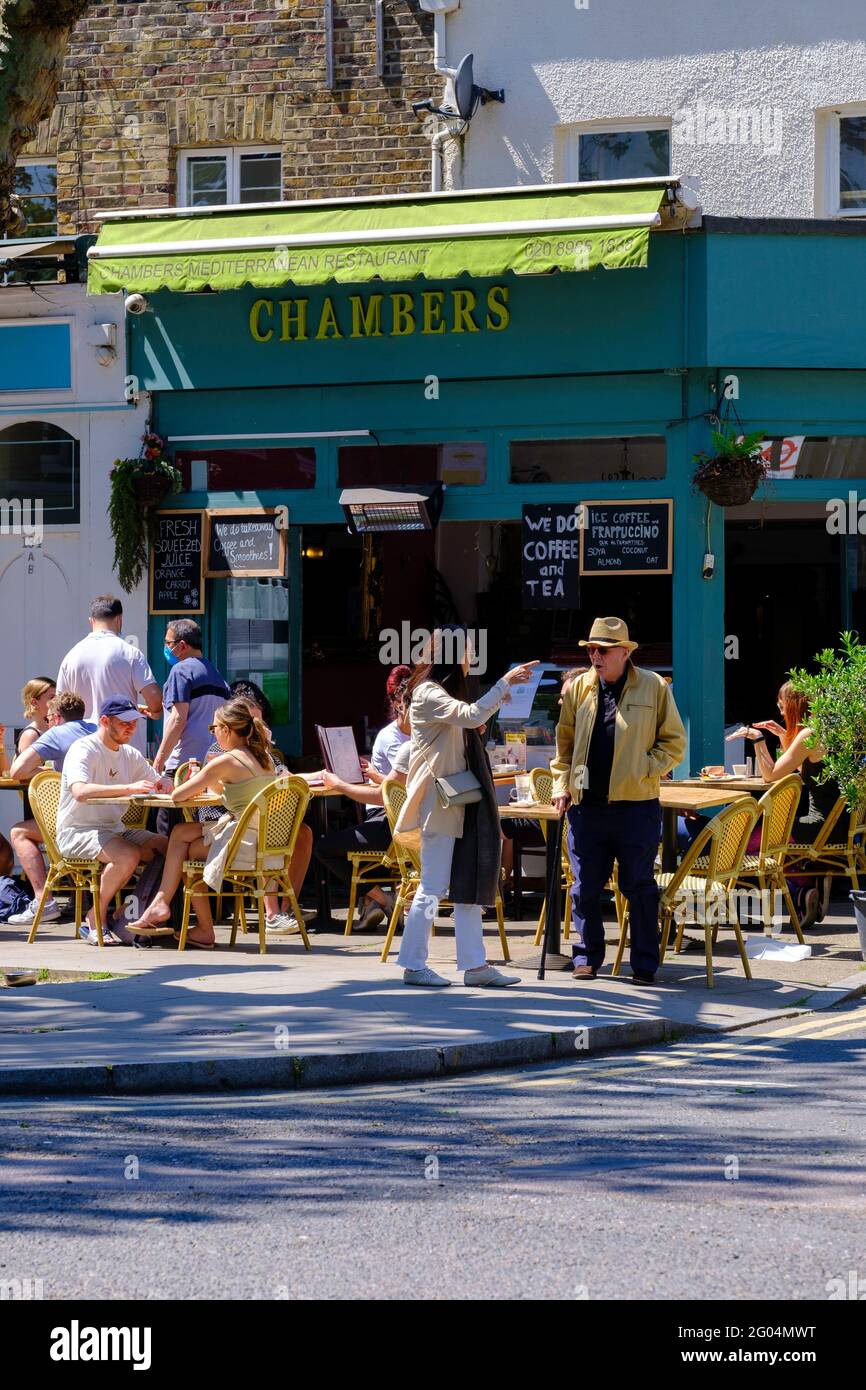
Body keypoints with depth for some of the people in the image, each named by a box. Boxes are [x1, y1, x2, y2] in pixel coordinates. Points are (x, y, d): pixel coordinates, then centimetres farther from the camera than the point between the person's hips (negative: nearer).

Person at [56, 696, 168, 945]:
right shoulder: (84, 749, -13)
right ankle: (95, 921, -16)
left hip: (114, 829, 8)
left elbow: (159, 785, 16)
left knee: (167, 848, -13)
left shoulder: (130, 756, 13)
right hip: (77, 832, -8)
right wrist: (129, 788, -39)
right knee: (129, 855, -33)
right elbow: (80, 792, -31)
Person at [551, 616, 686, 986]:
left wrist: (647, 770, -9)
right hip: (586, 804, 3)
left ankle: (645, 965, 10)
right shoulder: (577, 688, 9)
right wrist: (562, 784, 3)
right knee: (585, 887, 6)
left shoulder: (654, 688, 1)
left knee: (639, 888, 3)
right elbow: (564, 742, 15)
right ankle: (587, 958, 18)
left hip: (636, 805, -3)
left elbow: (674, 742, 5)